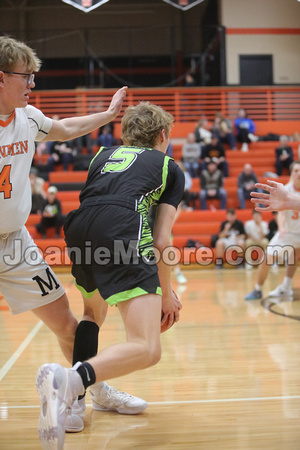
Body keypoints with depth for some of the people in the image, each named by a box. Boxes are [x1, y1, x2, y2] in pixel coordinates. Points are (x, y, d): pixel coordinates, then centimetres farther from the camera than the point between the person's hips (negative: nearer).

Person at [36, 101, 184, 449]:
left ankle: (73, 400, 22)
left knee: (92, 309, 35)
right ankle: (70, 380, -37)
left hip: (78, 231, 6)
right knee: (147, 350, -10)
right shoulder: (170, 168, 22)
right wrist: (166, 294, 24)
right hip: (123, 235, -5)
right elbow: (161, 241, 14)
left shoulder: (104, 155, 33)